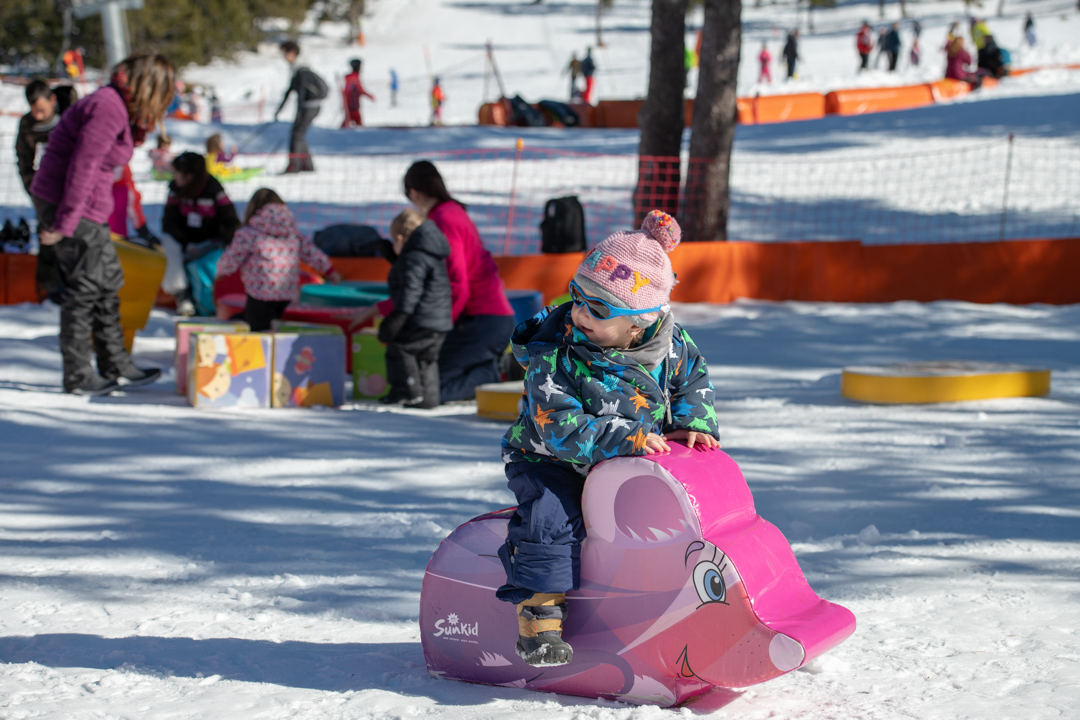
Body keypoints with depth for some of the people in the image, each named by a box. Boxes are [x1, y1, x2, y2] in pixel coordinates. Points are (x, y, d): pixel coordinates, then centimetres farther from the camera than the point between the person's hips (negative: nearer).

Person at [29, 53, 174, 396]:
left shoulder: (118, 106, 14)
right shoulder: (109, 107, -19)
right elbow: (82, 165, -22)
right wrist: (65, 223, -22)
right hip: (71, 204, -10)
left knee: (108, 281, 15)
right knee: (84, 287, -3)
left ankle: (116, 367, 24)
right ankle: (78, 376, 5)